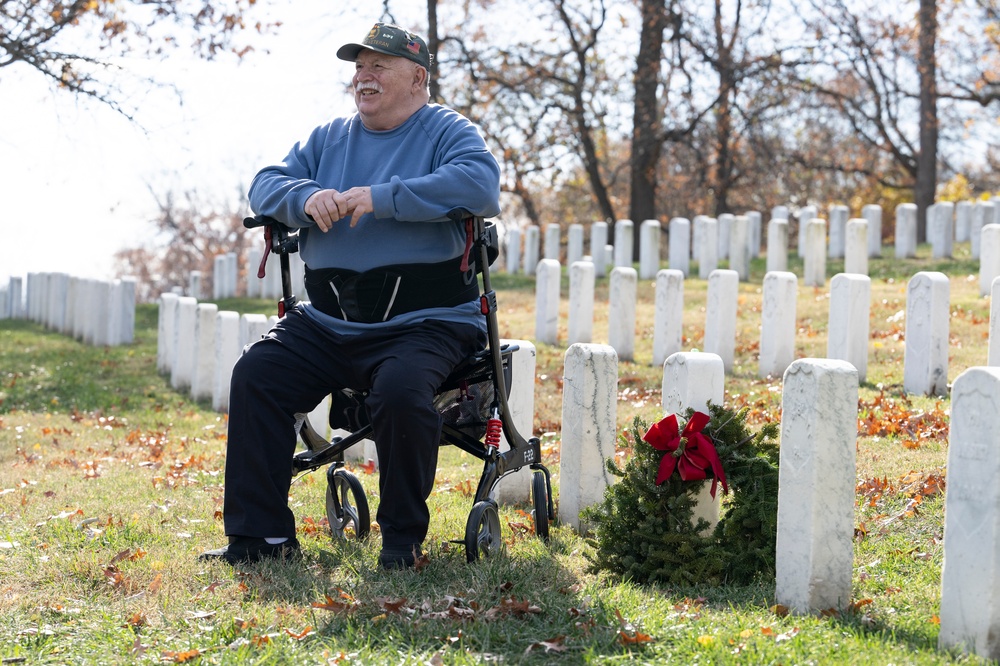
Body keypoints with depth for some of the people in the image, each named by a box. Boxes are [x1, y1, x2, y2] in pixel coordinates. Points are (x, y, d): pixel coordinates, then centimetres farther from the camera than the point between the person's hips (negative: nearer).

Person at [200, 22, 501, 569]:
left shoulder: (448, 132, 1)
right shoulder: (328, 139, 19)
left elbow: (479, 186, -19)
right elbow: (265, 185, 11)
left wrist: (381, 198, -24)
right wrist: (307, 198, -14)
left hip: (424, 323, -5)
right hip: (326, 324, 6)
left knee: (401, 391, -34)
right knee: (255, 374, -14)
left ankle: (403, 537, -12)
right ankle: (260, 533, -7)